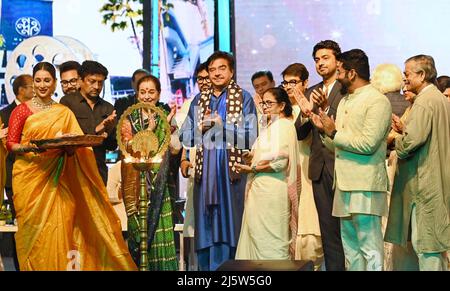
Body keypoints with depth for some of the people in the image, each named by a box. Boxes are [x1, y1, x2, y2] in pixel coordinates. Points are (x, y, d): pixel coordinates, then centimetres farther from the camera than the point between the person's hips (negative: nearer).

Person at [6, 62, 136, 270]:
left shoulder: (64, 113, 10)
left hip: (54, 180, 2)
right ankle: (33, 266, 8)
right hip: (28, 178, -2)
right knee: (33, 229, -3)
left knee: (57, 228, -5)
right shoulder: (22, 110, 3)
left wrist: (70, 145, -14)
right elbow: (10, 144, -2)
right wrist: (28, 148, -21)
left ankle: (60, 265, 6)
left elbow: (73, 149, 8)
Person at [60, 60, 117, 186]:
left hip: (99, 171, 3)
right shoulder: (67, 102, 3)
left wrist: (107, 134, -9)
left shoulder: (108, 108, 14)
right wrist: (95, 131, -10)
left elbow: (113, 146, 13)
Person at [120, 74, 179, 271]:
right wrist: (149, 130, -11)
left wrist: (167, 124, -10)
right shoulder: (130, 119, 7)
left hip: (160, 182, 0)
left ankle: (163, 264, 4)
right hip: (136, 181, 0)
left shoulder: (166, 117, 9)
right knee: (139, 226, 0)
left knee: (162, 225, -6)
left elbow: (175, 149, -2)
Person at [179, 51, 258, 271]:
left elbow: (250, 136, -7)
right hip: (205, 169, 3)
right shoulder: (199, 100, 14)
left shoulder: (244, 98, 3)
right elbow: (185, 136, 12)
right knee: (206, 224, 5)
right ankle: (206, 266, 13)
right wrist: (201, 127, -7)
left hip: (232, 168, -3)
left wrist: (221, 125, -12)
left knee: (230, 221, -1)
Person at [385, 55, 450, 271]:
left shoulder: (424, 101, -15)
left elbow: (413, 139, -25)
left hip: (425, 182, -10)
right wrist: (404, 130, 12)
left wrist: (397, 142, -6)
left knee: (425, 244, -5)